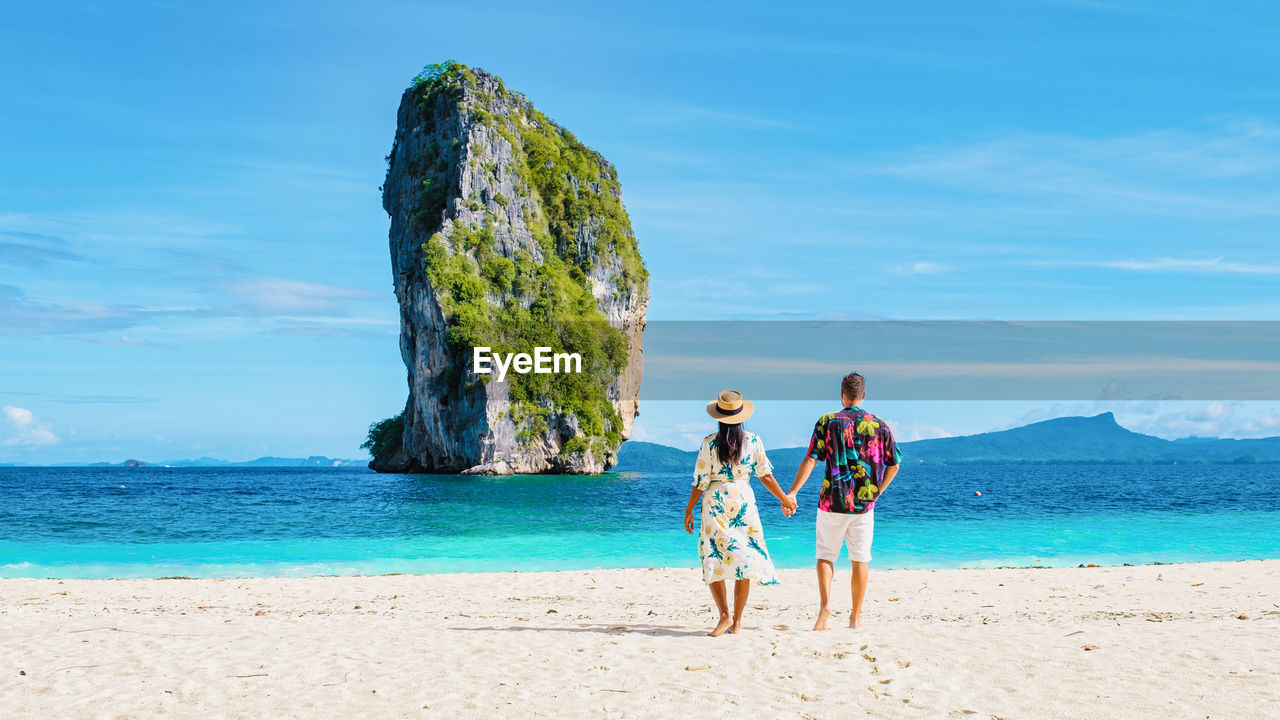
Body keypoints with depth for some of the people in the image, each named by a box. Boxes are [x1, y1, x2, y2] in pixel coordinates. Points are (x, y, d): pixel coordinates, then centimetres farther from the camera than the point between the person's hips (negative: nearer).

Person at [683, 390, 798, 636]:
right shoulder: (753, 441, -1)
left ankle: (725, 614, -12)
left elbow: (700, 481, -4)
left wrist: (689, 510, 7)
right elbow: (766, 476, 2)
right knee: (743, 559, 7)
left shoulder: (710, 443, -6)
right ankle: (737, 622, 8)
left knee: (714, 560, 4)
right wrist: (785, 499, 16)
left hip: (715, 502, -2)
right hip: (744, 500, 2)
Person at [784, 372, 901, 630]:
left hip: (833, 502, -1)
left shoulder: (828, 422, -3)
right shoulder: (880, 425, 3)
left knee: (825, 555, 11)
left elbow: (810, 459, -10)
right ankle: (856, 616, 13)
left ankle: (825, 603, -10)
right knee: (860, 561, 9)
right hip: (865, 503, 1)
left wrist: (792, 492, -9)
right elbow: (893, 465, 7)